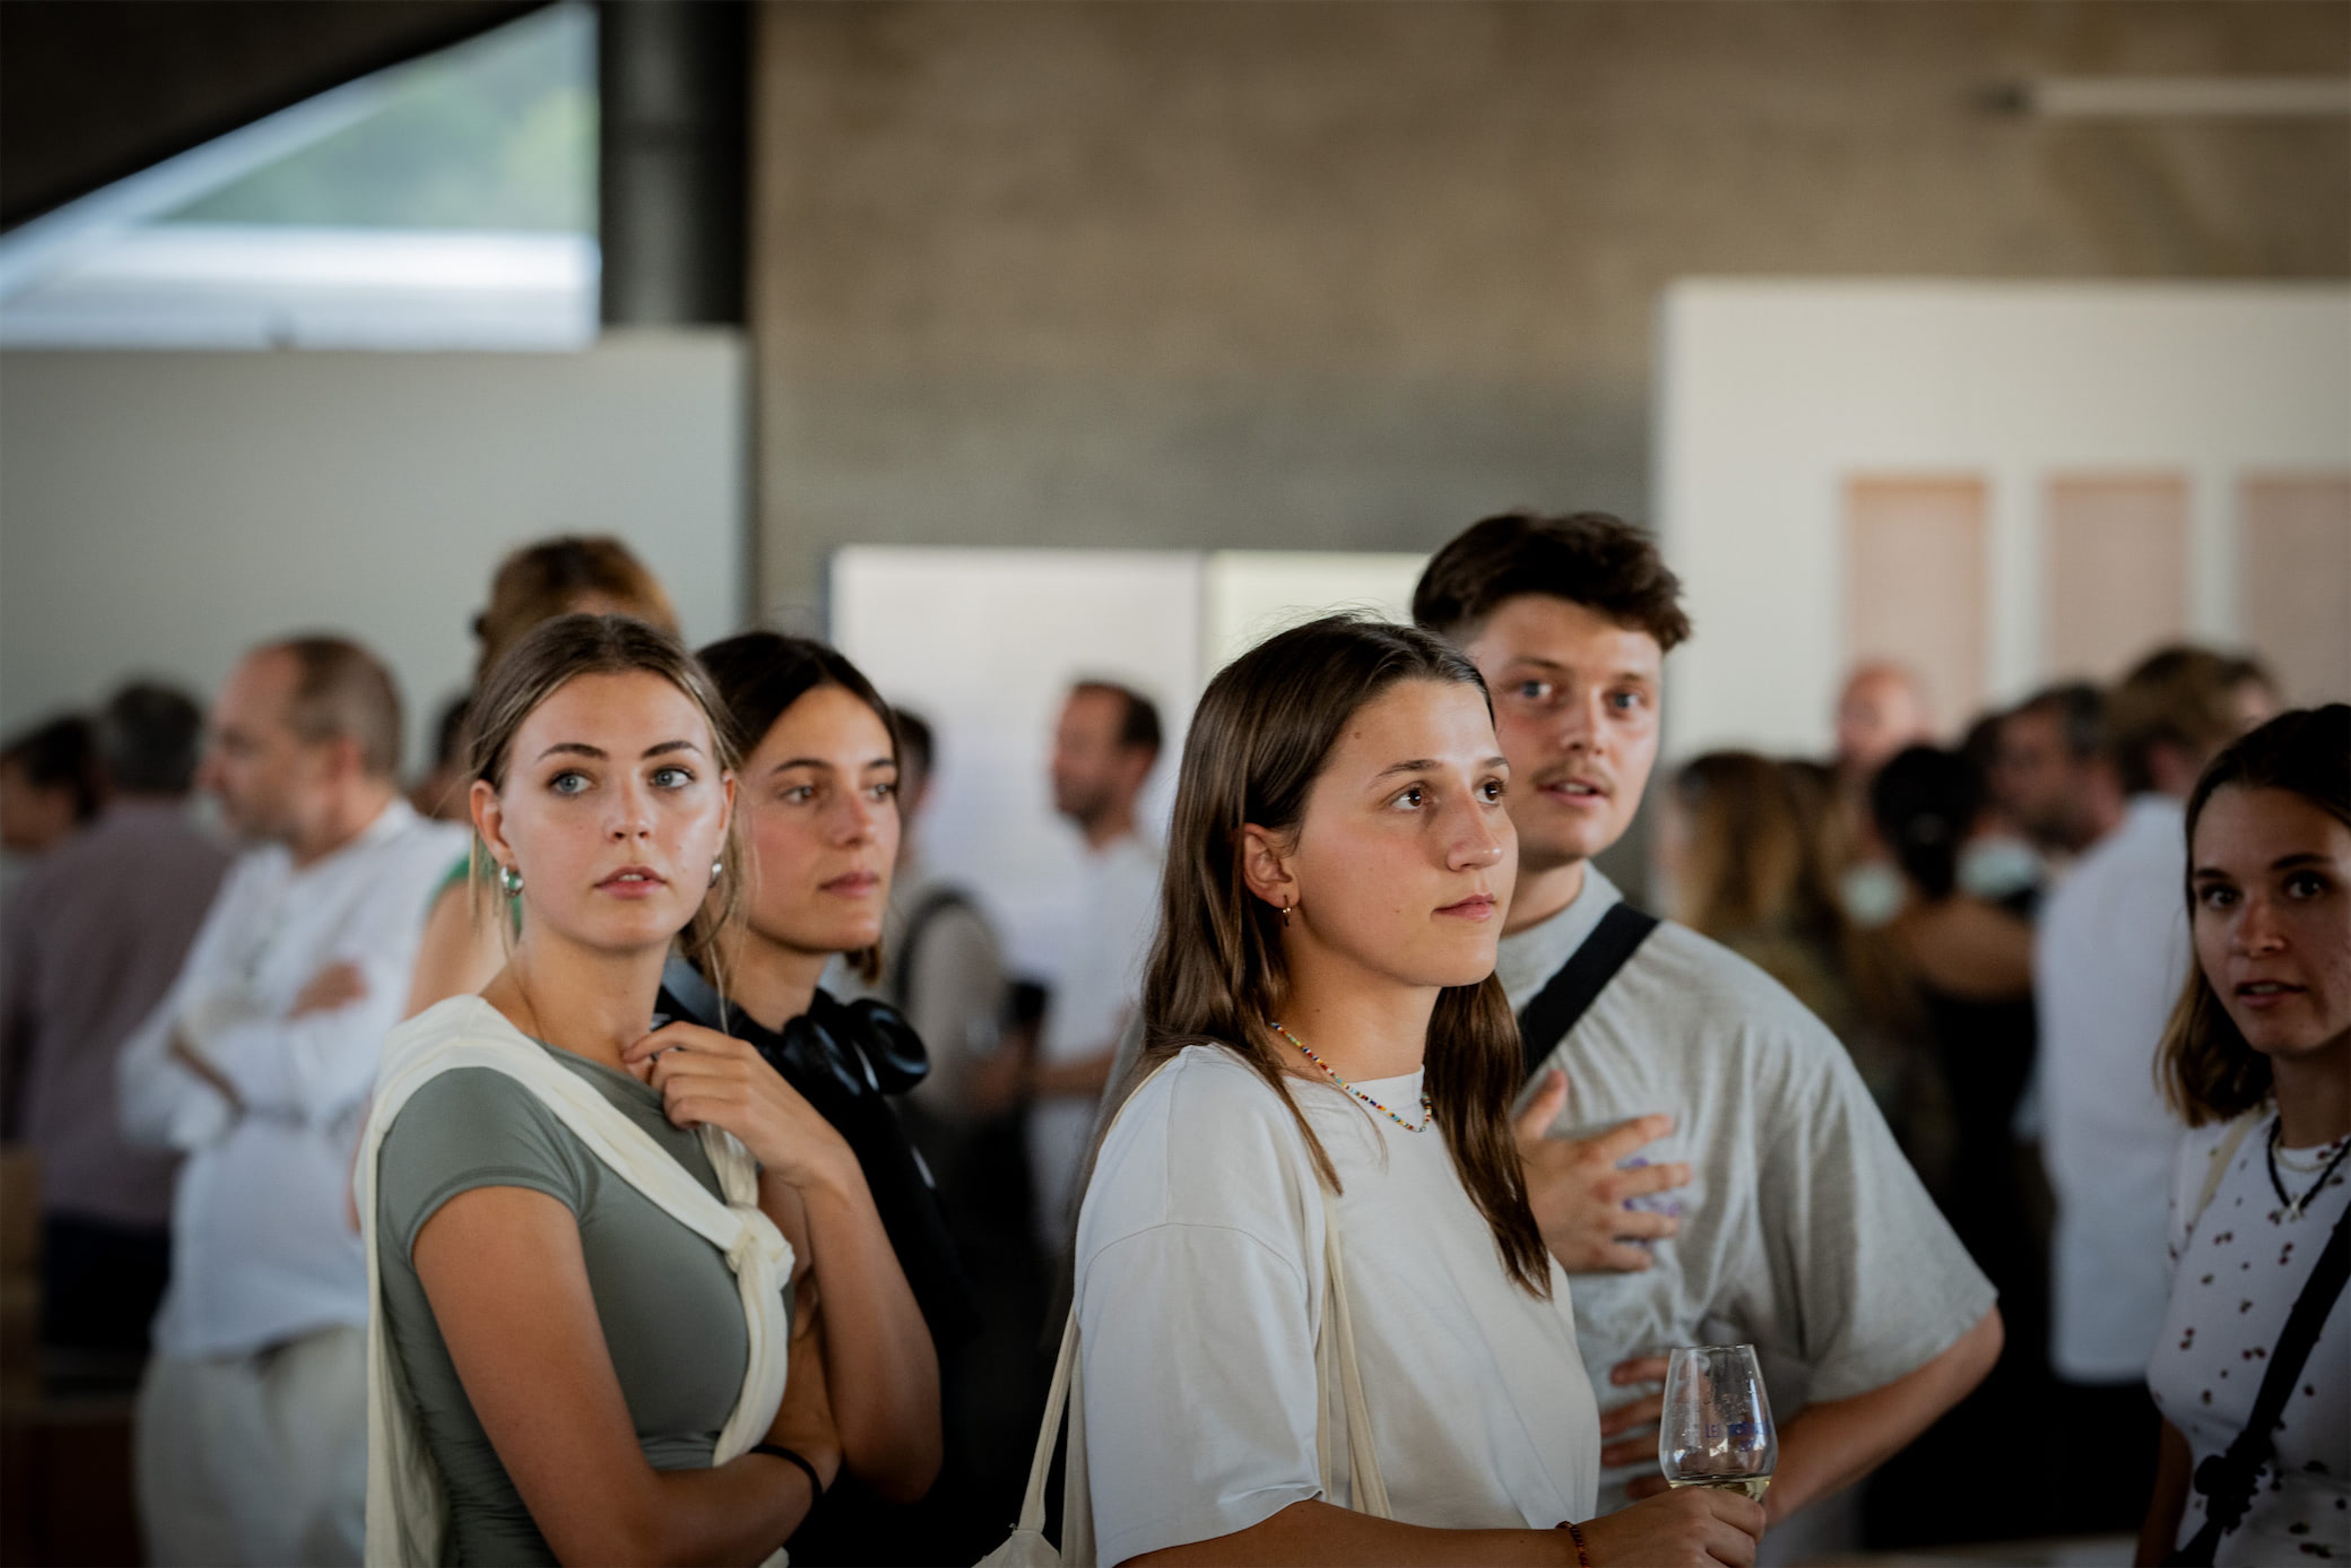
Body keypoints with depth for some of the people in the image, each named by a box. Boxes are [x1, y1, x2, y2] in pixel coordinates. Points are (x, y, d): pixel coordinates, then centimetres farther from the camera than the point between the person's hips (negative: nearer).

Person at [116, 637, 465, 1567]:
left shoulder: (435, 871, -6)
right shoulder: (256, 884, 18)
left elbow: (330, 1069, -17)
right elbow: (146, 1103, 12)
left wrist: (203, 1037, 2)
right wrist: (270, 1039, -8)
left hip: (344, 1337, -7)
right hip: (204, 1335, 8)